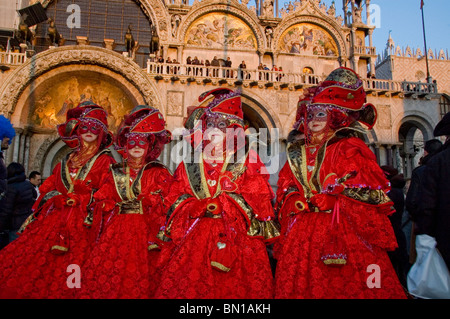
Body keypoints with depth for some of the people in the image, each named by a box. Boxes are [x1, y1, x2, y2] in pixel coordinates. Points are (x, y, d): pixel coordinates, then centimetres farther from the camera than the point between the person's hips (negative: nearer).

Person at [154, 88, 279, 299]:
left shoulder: (247, 159, 6)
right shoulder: (190, 164, 14)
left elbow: (258, 198, -3)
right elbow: (175, 200, 10)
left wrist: (219, 204, -11)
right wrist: (199, 208, -8)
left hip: (237, 239, -2)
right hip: (195, 239, 2)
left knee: (235, 289, -5)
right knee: (188, 287, -1)